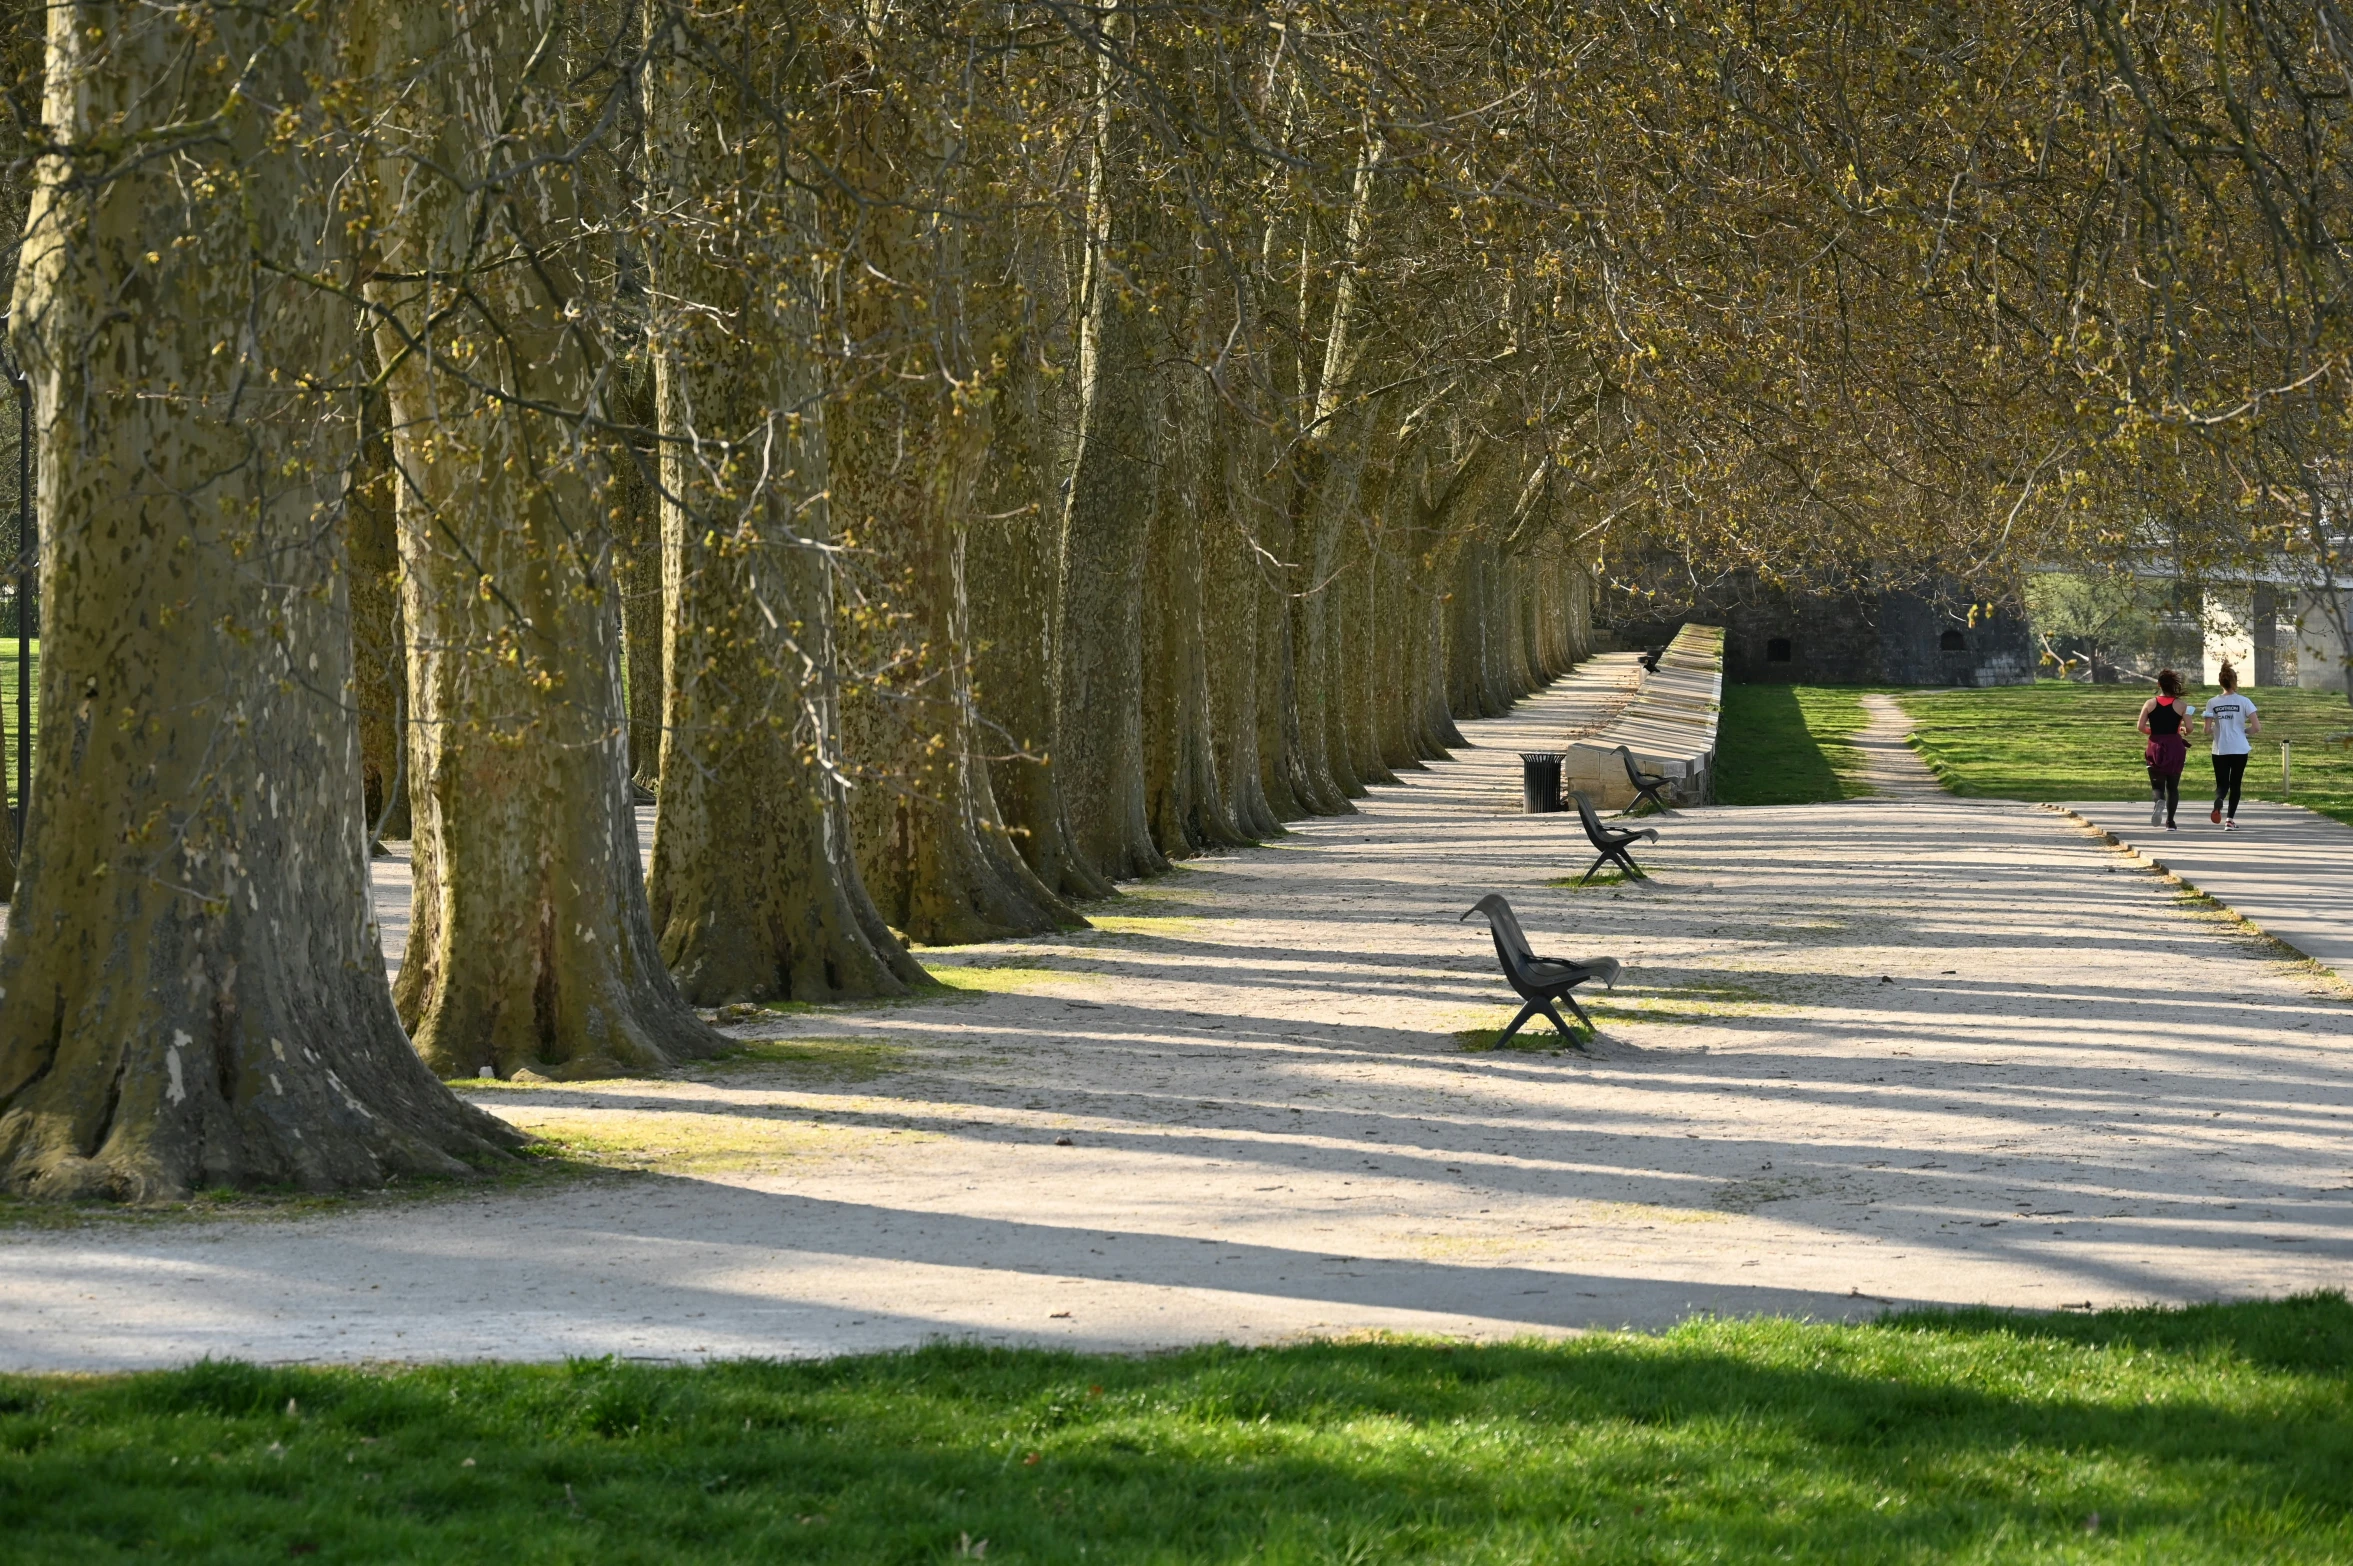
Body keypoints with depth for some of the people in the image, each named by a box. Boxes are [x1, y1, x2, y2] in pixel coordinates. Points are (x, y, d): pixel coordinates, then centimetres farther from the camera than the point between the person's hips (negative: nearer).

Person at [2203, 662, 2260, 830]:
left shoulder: (2212, 703, -1)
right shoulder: (2243, 702, -5)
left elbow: (2207, 731, -4)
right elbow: (2257, 727, -9)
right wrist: (2244, 731, 11)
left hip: (2219, 751, 1)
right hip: (2239, 750, -1)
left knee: (2222, 784, 9)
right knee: (2235, 784, 13)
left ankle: (2218, 801, -26)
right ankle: (2230, 820, 10)